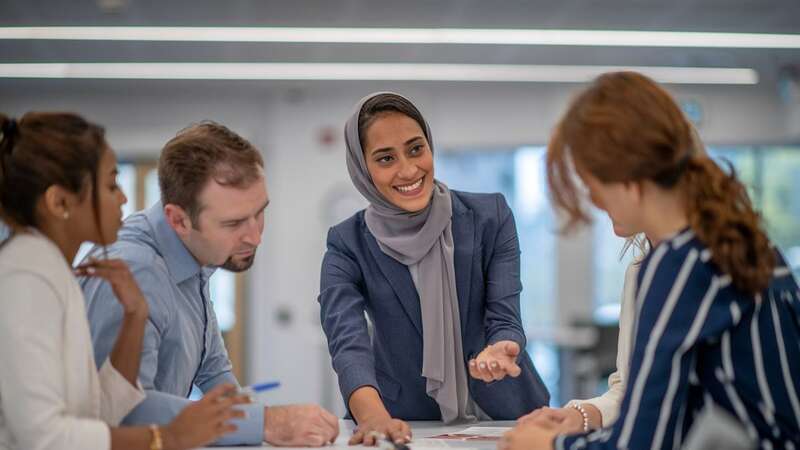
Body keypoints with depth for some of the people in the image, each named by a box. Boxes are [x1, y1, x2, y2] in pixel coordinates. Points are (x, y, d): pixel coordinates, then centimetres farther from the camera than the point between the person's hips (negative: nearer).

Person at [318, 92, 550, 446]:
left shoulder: (490, 217, -3)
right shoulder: (347, 246, -6)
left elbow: (505, 318, -8)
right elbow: (347, 341, -20)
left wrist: (499, 350, -32)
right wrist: (375, 418, -39)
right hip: (404, 425, 0)